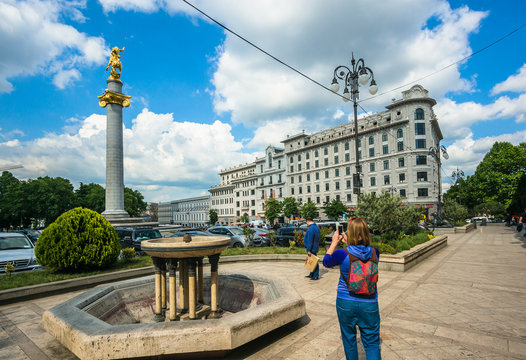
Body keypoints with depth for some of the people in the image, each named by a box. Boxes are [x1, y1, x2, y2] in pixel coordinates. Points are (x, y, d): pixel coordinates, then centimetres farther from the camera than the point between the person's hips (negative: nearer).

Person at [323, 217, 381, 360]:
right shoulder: (374, 253, -9)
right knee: (372, 343, 14)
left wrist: (334, 243, 11)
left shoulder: (342, 254, -18)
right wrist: (347, 243, 16)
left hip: (346, 303, -1)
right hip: (369, 305, 2)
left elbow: (326, 261, 3)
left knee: (349, 339, 19)